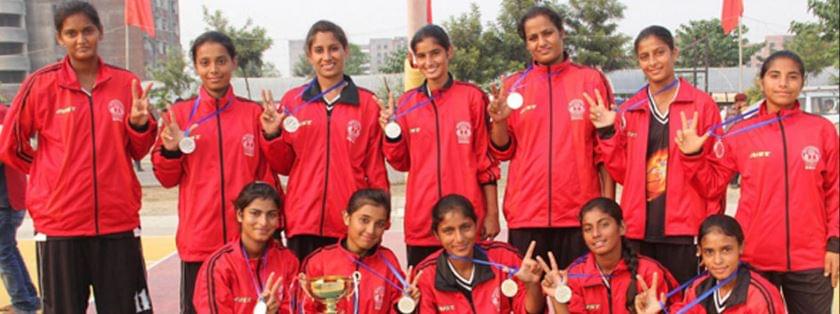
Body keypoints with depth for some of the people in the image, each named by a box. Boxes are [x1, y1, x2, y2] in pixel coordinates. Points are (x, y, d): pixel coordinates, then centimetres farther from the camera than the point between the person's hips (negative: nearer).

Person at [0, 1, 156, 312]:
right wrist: (52, 170, 9)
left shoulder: (126, 82, 4)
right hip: (59, 222, -1)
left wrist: (139, 122, -8)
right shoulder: (41, 84, -3)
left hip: (119, 220, 2)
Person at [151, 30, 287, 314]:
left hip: (248, 237, 1)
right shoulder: (180, 113, 3)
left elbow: (267, 172, 7)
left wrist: (271, 137, -8)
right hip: (198, 238, 0)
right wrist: (170, 151, -12)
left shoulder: (254, 112, 5)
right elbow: (167, 178, 7)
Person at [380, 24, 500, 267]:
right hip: (421, 218, 3)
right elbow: (402, 163, 11)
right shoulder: (407, 103, 7)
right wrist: (391, 133, -7)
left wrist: (492, 213, -1)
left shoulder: (472, 96, -1)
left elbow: (486, 159, 1)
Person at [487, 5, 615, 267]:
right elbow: (503, 151, 8)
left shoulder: (591, 80, 3)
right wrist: (499, 121, -12)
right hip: (526, 212, 1)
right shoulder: (513, 86, 6)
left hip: (580, 211, -1)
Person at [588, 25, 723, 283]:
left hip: (684, 229, -2)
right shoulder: (629, 110, 9)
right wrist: (607, 133, -3)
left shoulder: (702, 105, 1)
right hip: (639, 229, 3)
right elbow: (622, 173, 9)